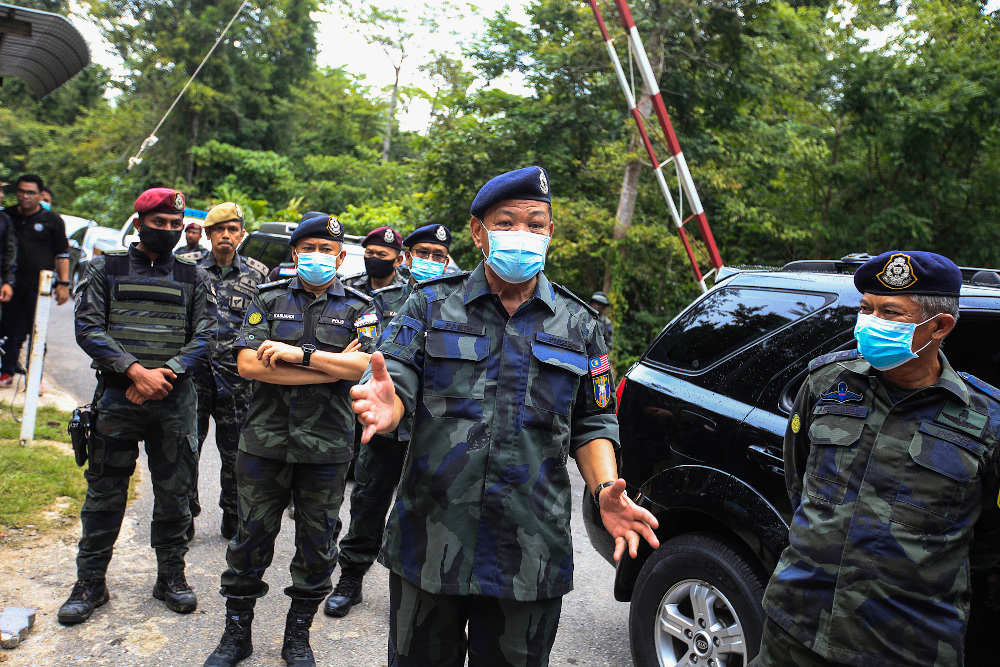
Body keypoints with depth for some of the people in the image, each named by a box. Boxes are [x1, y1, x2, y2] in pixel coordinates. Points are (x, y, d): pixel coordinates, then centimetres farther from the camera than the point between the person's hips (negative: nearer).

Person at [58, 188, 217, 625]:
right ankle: (90, 582, 20)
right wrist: (136, 370, -15)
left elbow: (206, 336, 3)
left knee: (174, 492, 7)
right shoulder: (105, 269, 6)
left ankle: (171, 576, 22)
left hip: (175, 397, 1)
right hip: (117, 396, -1)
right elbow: (88, 328, -3)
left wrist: (168, 373, -12)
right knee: (104, 492, 5)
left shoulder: (193, 277, 10)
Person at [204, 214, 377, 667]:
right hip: (265, 442, 1)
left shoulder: (357, 308, 4)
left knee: (317, 544, 10)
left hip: (327, 447, 0)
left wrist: (298, 354, -16)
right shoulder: (268, 299, 6)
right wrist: (331, 367, -12)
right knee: (251, 537, 11)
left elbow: (363, 365, -12)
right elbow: (248, 363, -8)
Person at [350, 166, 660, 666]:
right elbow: (397, 381, -7)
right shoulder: (431, 303, 3)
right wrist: (385, 409, -31)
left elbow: (591, 426, 8)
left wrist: (604, 489, -10)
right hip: (430, 545, 0)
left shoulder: (579, 325, 6)